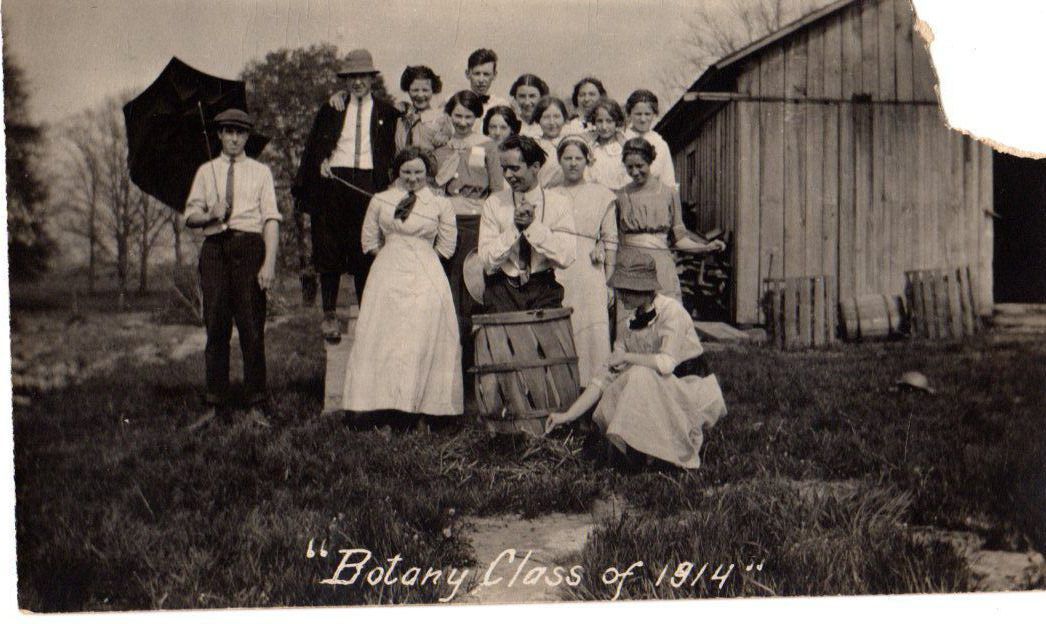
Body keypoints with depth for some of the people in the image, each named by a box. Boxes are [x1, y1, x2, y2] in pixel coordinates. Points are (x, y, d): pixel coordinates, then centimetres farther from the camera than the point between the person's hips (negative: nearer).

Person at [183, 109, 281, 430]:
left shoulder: (260, 172, 10)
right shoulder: (206, 171, 16)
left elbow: (271, 219, 2)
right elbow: (190, 215, 12)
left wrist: (269, 262, -10)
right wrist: (210, 215, -11)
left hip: (249, 247, -2)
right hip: (215, 249, 2)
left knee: (252, 328, -5)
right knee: (216, 329, 2)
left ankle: (255, 407, 1)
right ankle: (214, 405, 7)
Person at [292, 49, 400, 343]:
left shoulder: (387, 113, 10)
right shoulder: (331, 110, 14)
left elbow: (392, 154, 7)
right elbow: (314, 145, 13)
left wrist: (388, 187, -5)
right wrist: (321, 162, -7)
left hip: (369, 185, -1)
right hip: (333, 180, 1)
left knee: (366, 252, 0)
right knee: (329, 249, -2)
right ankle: (329, 314, 5)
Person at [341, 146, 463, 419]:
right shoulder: (380, 201, 8)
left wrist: (417, 258, 8)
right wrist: (392, 257, 8)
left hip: (426, 279, -1)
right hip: (388, 276, 1)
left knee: (421, 340, -3)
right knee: (382, 337, -2)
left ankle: (419, 403, -3)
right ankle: (384, 399, 1)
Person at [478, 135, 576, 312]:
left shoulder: (558, 204, 4)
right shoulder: (493, 204, 5)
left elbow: (566, 258, -7)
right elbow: (488, 261, -2)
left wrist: (533, 225, -11)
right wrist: (514, 228, -11)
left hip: (544, 292, 0)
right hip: (503, 291, 0)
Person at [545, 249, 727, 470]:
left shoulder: (671, 311, -17)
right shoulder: (631, 325, 3)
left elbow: (665, 364, -31)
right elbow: (606, 378, 3)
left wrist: (626, 357, -15)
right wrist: (568, 415, -3)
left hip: (695, 392, -6)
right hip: (665, 395, 6)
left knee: (640, 376, -29)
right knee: (609, 408, -14)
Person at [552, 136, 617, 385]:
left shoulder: (602, 196, 9)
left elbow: (611, 240, 8)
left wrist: (609, 280, 2)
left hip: (589, 273, -1)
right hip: (556, 273, 1)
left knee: (592, 332, -5)